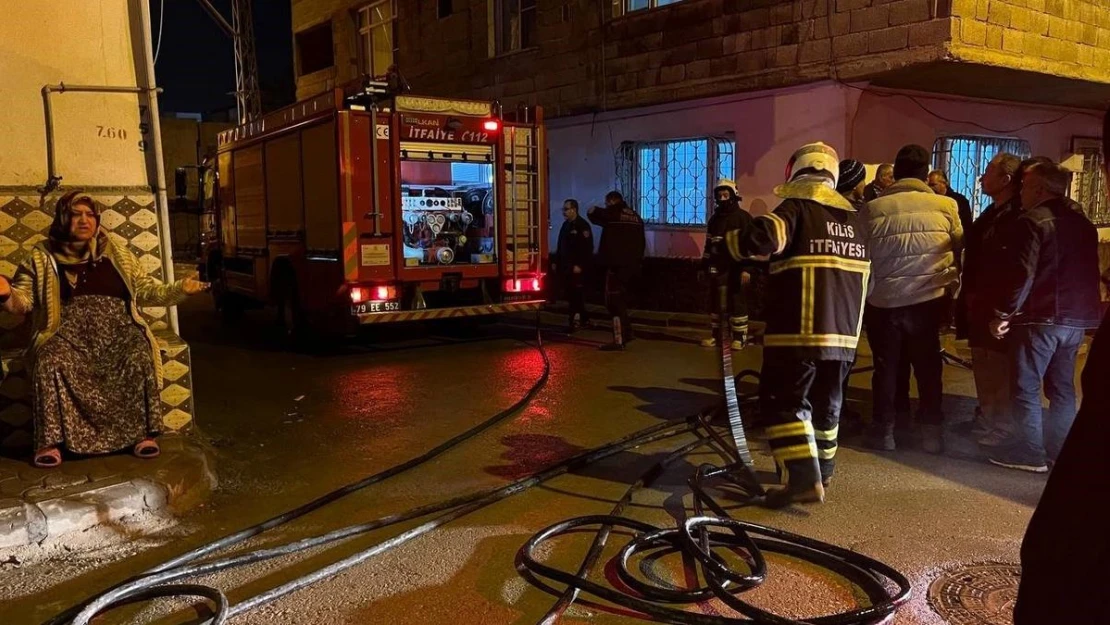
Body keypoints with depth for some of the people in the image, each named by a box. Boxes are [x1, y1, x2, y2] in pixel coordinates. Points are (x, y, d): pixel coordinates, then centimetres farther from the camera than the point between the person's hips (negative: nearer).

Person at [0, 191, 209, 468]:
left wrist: (180, 288, 0)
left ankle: (143, 432, -20)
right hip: (69, 331, 0)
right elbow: (23, 300, 9)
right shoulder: (43, 257, 13)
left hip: (116, 328, 1)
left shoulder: (116, 255, 16)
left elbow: (146, 290, 16)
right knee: (48, 362, -33)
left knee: (140, 358, -31)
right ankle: (50, 441, -22)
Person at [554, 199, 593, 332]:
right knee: (569, 294, 9)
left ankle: (576, 320, -2)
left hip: (577, 267, -8)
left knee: (576, 295, -7)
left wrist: (580, 265, -21)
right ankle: (583, 318, 18)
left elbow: (587, 248, -17)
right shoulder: (566, 225, 16)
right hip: (565, 266, 8)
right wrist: (556, 262, 18)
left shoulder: (583, 225, -10)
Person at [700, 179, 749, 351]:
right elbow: (709, 245, 19)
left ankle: (740, 337, 4)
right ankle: (716, 335, 17)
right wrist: (703, 266, 16)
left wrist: (746, 268, -17)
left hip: (735, 268, -6)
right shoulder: (714, 219, 15)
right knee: (715, 301, 8)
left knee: (737, 302, -3)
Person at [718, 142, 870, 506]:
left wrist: (729, 244, -10)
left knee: (784, 401, -2)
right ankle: (823, 468, 34)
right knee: (826, 401, 20)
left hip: (799, 330, -7)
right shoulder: (854, 217, 16)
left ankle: (804, 478, -11)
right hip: (844, 331, 7)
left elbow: (767, 235, -26)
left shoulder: (797, 207, -7)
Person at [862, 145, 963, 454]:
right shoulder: (945, 205, -4)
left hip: (883, 300, -1)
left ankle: (883, 430, 16)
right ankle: (931, 431, 19)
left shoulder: (873, 208, -7)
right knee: (928, 365, 14)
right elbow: (960, 247, 9)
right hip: (929, 298, 1)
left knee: (886, 365, 12)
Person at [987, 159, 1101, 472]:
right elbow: (1089, 273, 20)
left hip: (1040, 317, -8)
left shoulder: (1032, 222, -12)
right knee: (1062, 388, 14)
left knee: (1026, 387, 1)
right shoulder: (1084, 224, 14)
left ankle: (1030, 452, 3)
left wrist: (1003, 313, -13)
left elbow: (1021, 273, -19)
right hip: (1076, 319, 8)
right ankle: (1058, 450, 19)